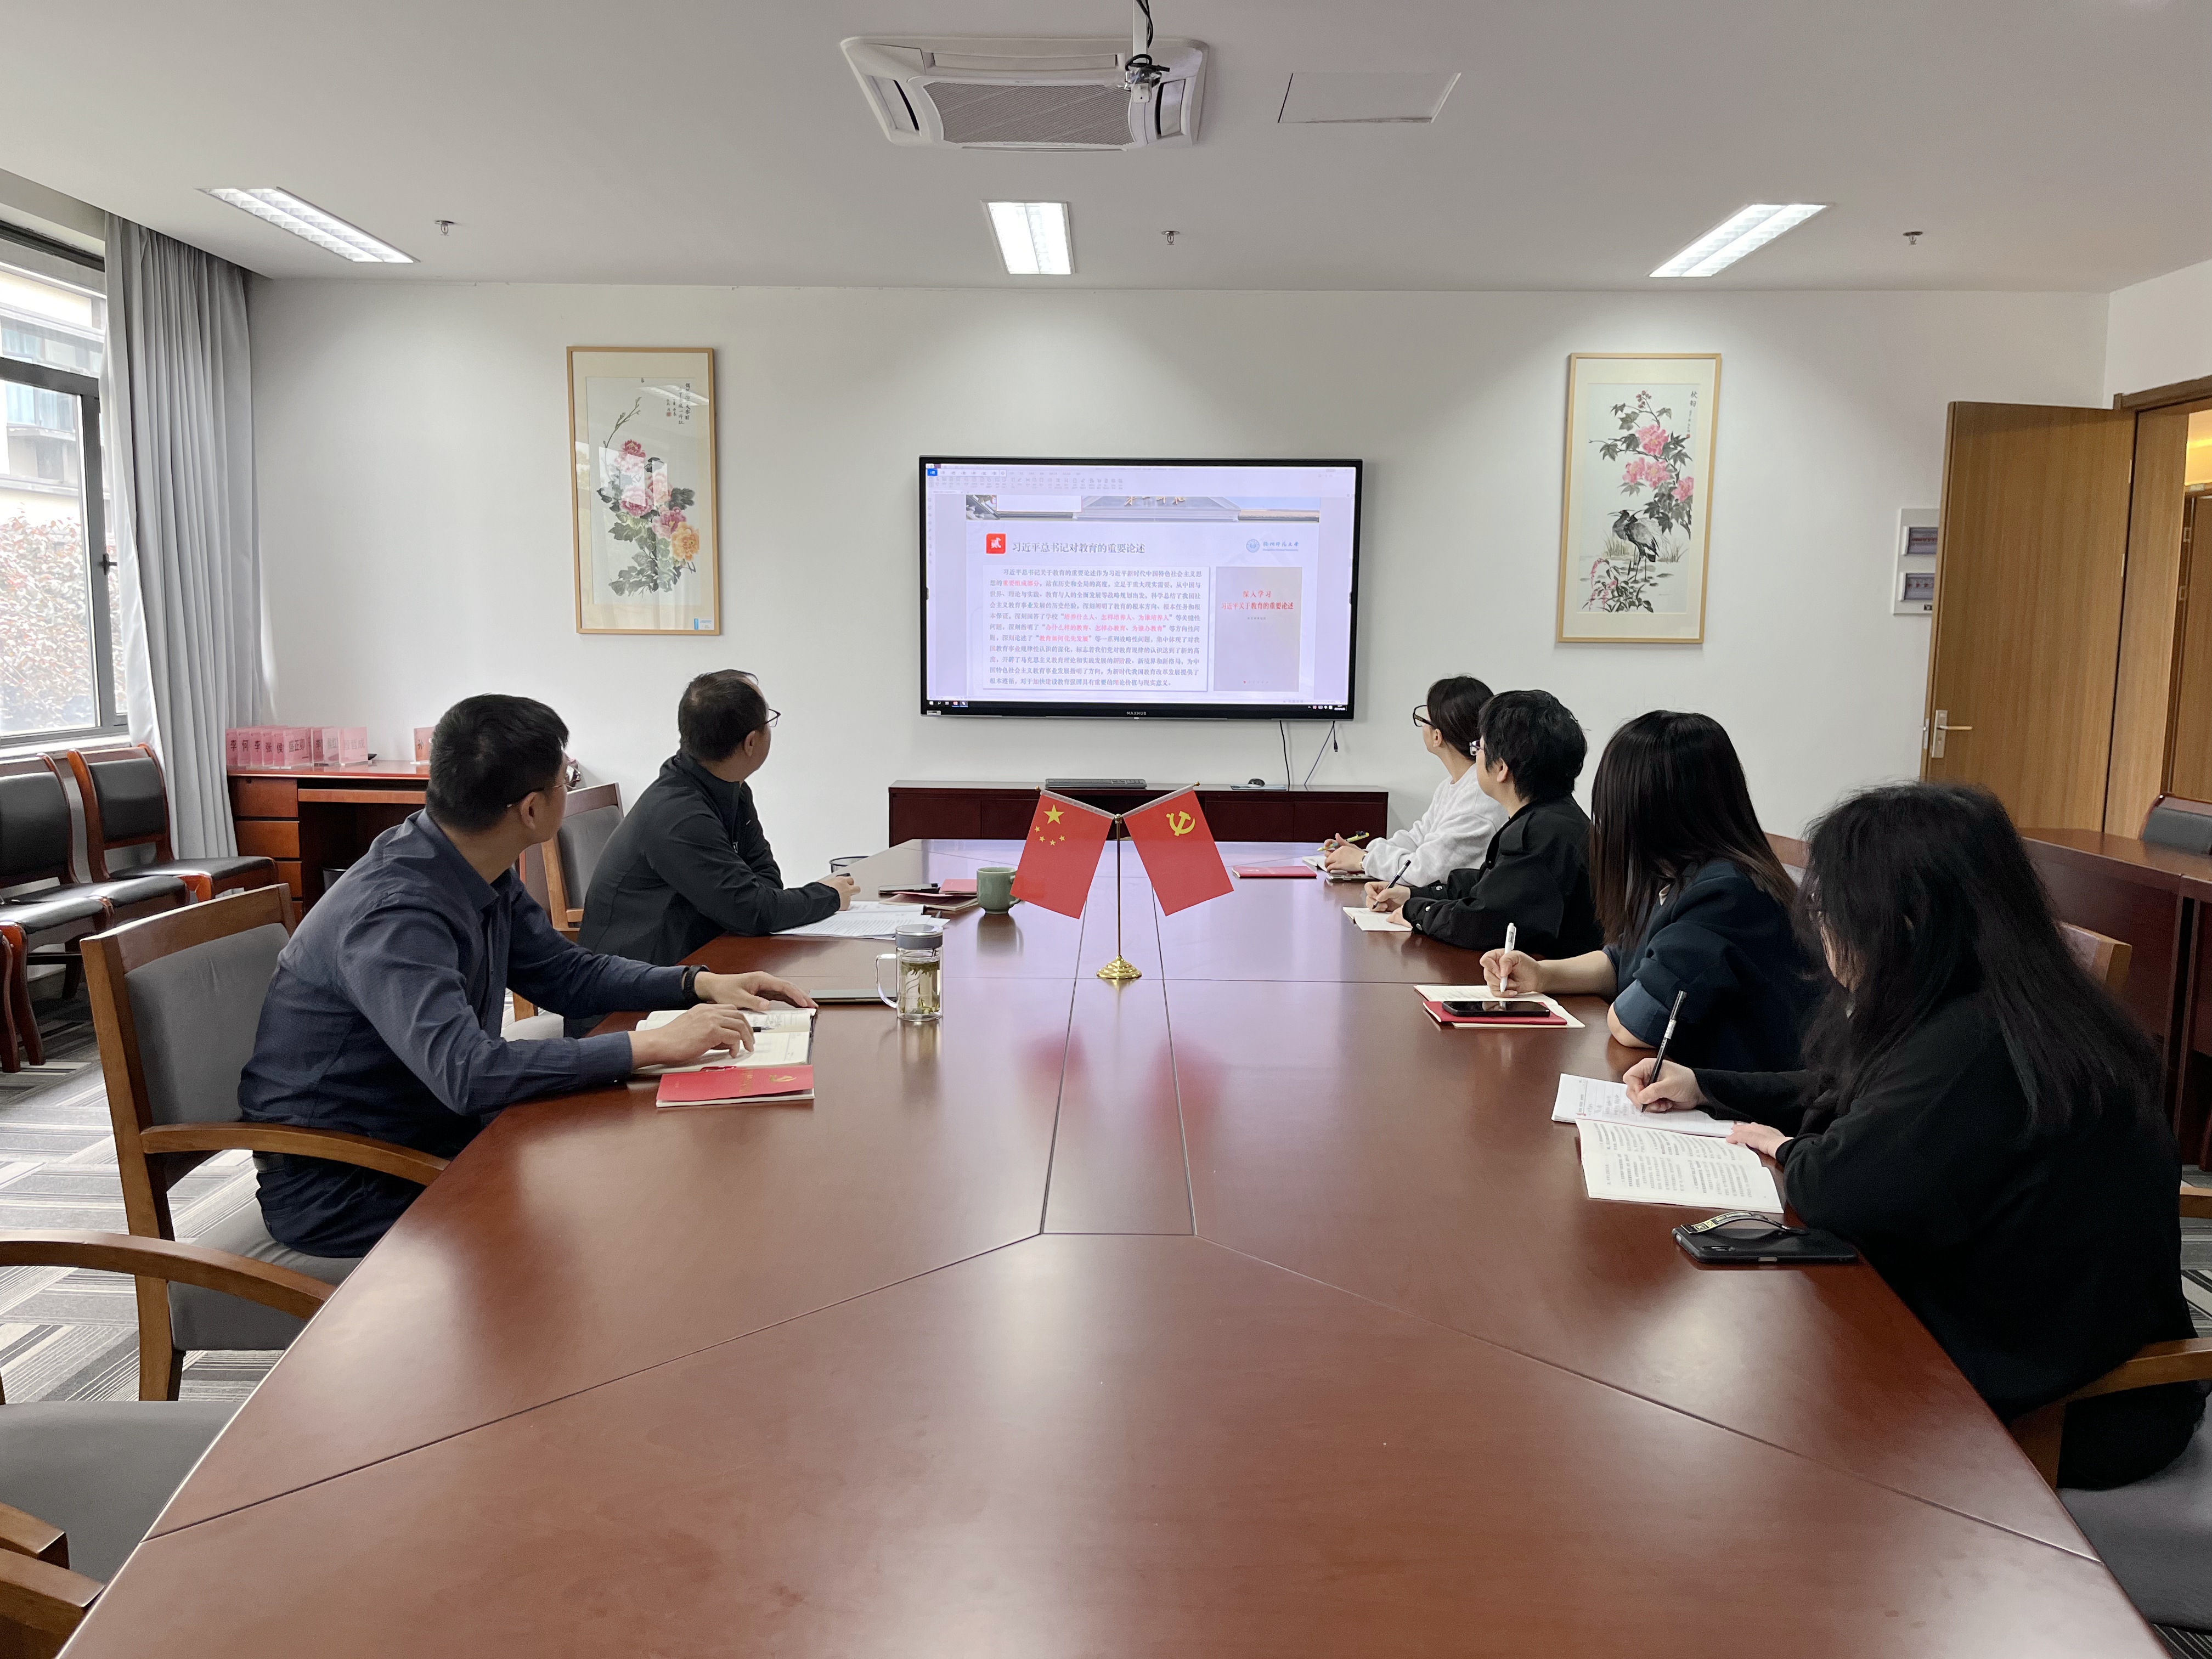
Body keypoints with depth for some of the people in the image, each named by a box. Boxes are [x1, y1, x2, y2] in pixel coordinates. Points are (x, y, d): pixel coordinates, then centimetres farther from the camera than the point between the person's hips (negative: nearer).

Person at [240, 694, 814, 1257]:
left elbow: (565, 973, 12)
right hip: (335, 1190, -8)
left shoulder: (484, 875, -1)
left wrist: (700, 984, -2)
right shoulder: (394, 914, -29)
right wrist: (654, 1045, -36)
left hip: (434, 1137, 8)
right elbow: (466, 1074, -39)